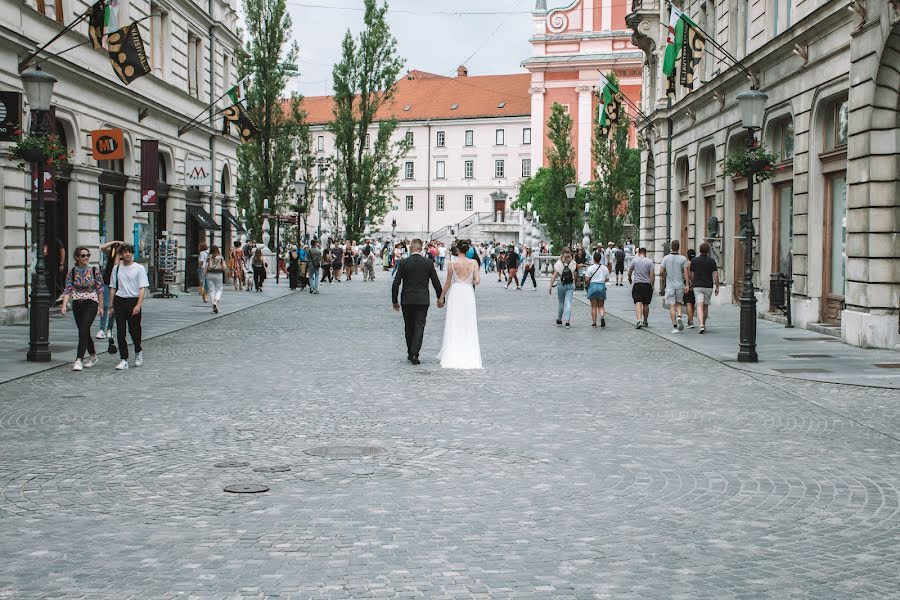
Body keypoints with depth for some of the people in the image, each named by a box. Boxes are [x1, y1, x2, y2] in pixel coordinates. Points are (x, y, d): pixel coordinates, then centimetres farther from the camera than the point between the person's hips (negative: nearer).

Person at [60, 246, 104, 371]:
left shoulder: (95, 270, -2)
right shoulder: (72, 272, 2)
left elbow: (100, 289, 1)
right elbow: (67, 290, -1)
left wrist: (101, 306, 0)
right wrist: (64, 305, -13)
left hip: (91, 304, -3)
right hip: (77, 304, 3)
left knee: (83, 330, -16)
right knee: (84, 332, 11)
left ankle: (79, 360, -18)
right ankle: (93, 356, 29)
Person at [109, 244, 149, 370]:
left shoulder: (139, 268, -2)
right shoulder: (117, 268, 8)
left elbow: (142, 288, -6)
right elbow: (113, 287, 12)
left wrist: (138, 305, -16)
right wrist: (112, 305, 7)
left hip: (133, 300, -3)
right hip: (119, 301, 3)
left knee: (134, 330, 2)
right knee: (120, 331, 0)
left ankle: (138, 352, 30)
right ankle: (123, 360, 3)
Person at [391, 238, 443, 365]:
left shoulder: (403, 263, -6)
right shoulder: (428, 263, -1)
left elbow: (396, 283, -6)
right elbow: (436, 283, 3)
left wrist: (394, 301, 3)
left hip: (407, 300, 0)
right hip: (423, 300, 0)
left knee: (409, 327, 14)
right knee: (419, 327, -1)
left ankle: (410, 353, 22)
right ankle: (414, 354, -13)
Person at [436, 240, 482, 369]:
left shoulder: (452, 264, -5)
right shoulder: (474, 263, -3)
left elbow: (448, 282, 1)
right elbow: (477, 281, -8)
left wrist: (441, 298, 12)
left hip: (455, 292, -1)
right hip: (468, 293, 1)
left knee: (453, 325, 5)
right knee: (469, 326, 9)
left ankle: (452, 357, 5)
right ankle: (469, 357, 10)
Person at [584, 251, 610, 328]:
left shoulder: (591, 268, -9)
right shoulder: (605, 268, 2)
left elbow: (587, 279, -12)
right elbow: (607, 279, 8)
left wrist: (587, 285, 8)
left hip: (593, 286, -3)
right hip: (602, 287, 3)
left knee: (594, 306, 6)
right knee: (601, 306, 13)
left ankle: (594, 322, 6)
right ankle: (602, 316, -14)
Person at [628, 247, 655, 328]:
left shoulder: (634, 260, 1)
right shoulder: (649, 261, 0)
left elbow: (629, 272, 11)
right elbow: (652, 275, -4)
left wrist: (629, 279, 30)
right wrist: (652, 285, 4)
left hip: (637, 284, -1)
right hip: (647, 285, 1)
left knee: (638, 303, -9)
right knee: (646, 304, 12)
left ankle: (639, 320, -27)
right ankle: (645, 322, 22)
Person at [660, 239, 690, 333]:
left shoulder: (666, 258, -2)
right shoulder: (683, 259, -3)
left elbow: (661, 272, -3)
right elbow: (686, 273, -8)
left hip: (670, 285, -1)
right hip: (680, 285, 1)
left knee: (672, 306, 1)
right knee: (678, 303, 18)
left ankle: (675, 326, -5)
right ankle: (679, 317, -9)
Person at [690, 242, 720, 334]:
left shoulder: (694, 261, -2)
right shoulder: (712, 261, -3)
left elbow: (692, 275, 4)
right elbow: (716, 275, -6)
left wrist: (693, 284, 23)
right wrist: (717, 287, 2)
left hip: (697, 287, -1)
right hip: (708, 287, 1)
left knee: (700, 306, -9)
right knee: (706, 306, 17)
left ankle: (701, 325, -27)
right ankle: (703, 325, 27)